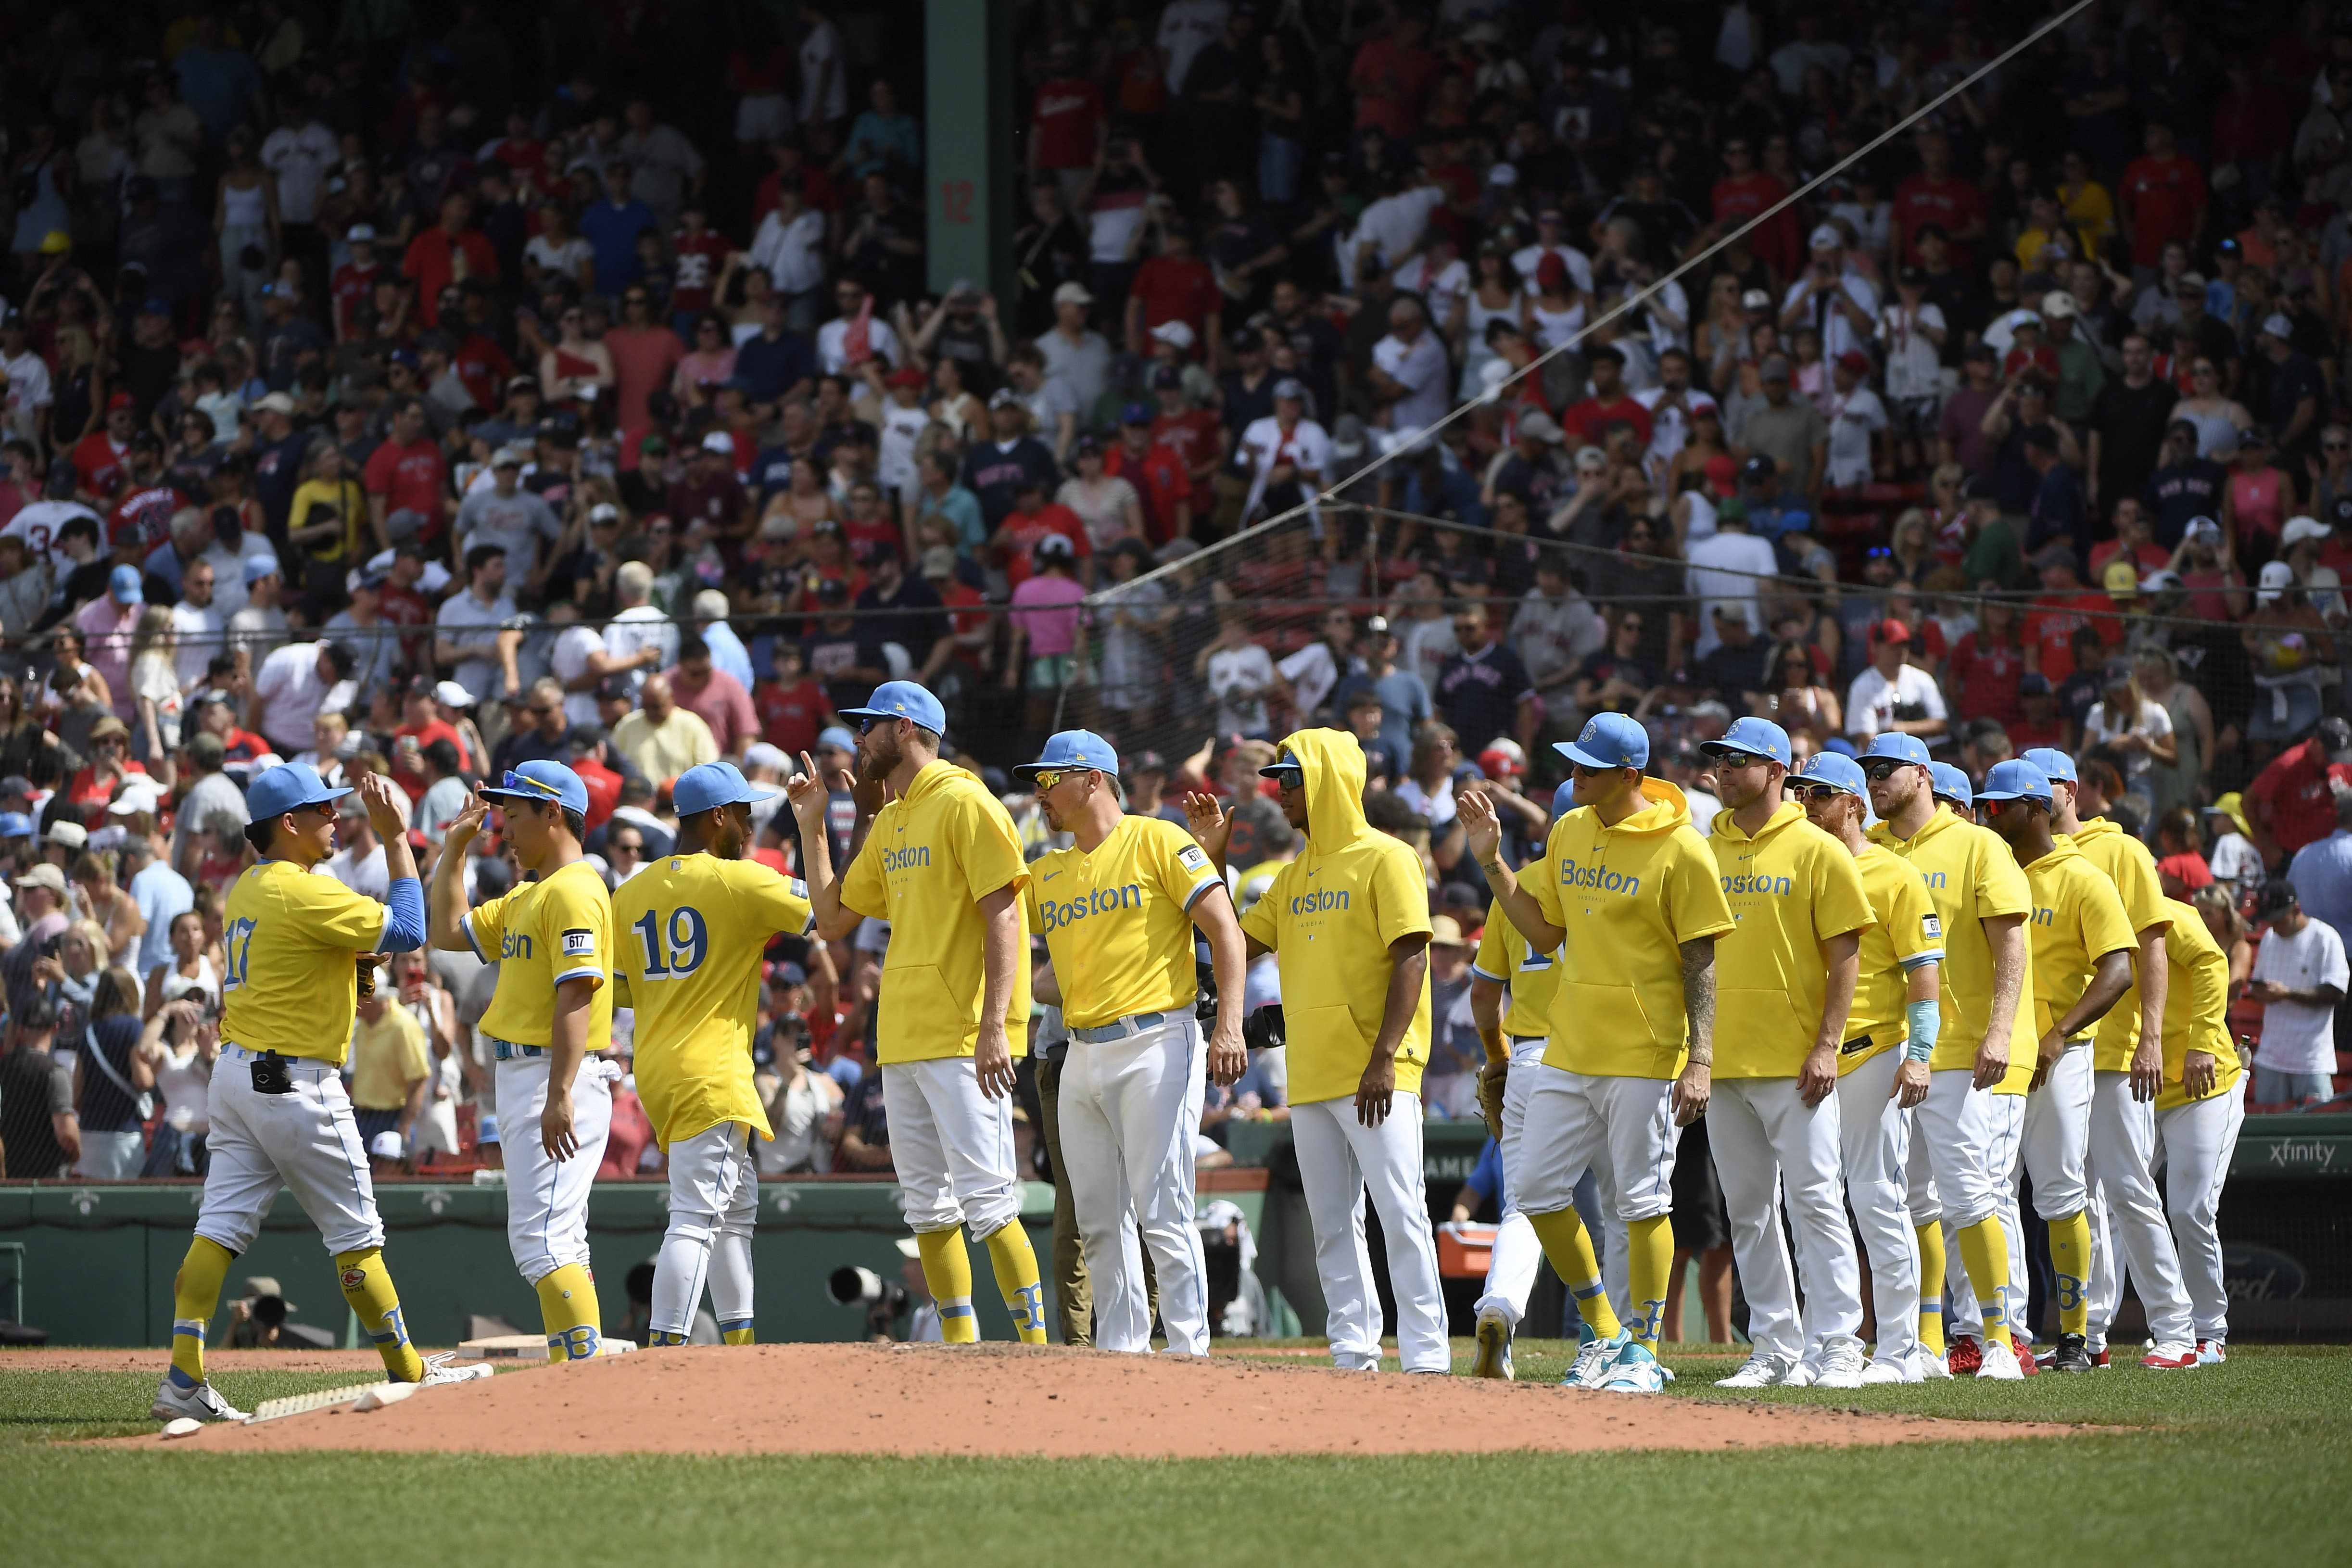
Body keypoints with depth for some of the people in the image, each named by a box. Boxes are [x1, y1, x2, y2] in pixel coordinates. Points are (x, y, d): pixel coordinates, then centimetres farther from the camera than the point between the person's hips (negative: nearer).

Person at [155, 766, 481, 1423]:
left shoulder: (246, 891, 13)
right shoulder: (304, 893, -16)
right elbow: (407, 929, -16)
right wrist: (396, 838, -9)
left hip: (234, 1073, 8)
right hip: (294, 1083, -8)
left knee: (220, 1227, 0)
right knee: (356, 1235, 3)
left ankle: (184, 1381, -9)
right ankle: (409, 1375, 12)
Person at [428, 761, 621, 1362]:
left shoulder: (574, 891, -13)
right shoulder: (525, 898, 19)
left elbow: (577, 996, -21)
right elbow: (448, 932, 23)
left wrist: (559, 1097, -27)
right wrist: (456, 846, 19)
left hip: (560, 1077, -11)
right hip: (522, 1077, 11)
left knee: (540, 1236, -17)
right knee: (558, 1241, 12)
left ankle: (588, 1364, -22)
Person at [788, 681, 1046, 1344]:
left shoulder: (965, 804, -8)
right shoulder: (889, 824, 19)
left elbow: (1003, 917, -15)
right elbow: (833, 920, 23)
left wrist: (993, 1027, -23)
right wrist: (812, 827, 17)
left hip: (963, 1040, -9)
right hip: (901, 1040, 9)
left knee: (986, 1199, -14)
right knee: (928, 1206, 9)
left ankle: (1036, 1348, -13)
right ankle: (960, 1349, 14)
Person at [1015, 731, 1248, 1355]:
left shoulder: (1157, 842, -2)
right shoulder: (1047, 873, 18)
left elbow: (1225, 930, -7)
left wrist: (1229, 1026, -20)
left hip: (1154, 1046, -7)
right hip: (1082, 1057, 7)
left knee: (1162, 1211, -12)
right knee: (1098, 1219, 6)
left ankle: (1189, 1347, -10)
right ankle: (1120, 1352, 11)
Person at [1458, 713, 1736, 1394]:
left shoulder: (1681, 850, -11)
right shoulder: (1569, 834, 9)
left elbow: (1701, 962, -11)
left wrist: (1701, 1060, -17)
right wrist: (1492, 863, 7)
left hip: (1645, 1058, -7)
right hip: (1569, 1051, 7)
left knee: (1642, 1202, -2)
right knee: (1537, 1191, 5)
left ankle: (1643, 1349, 8)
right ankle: (1602, 1331, 19)